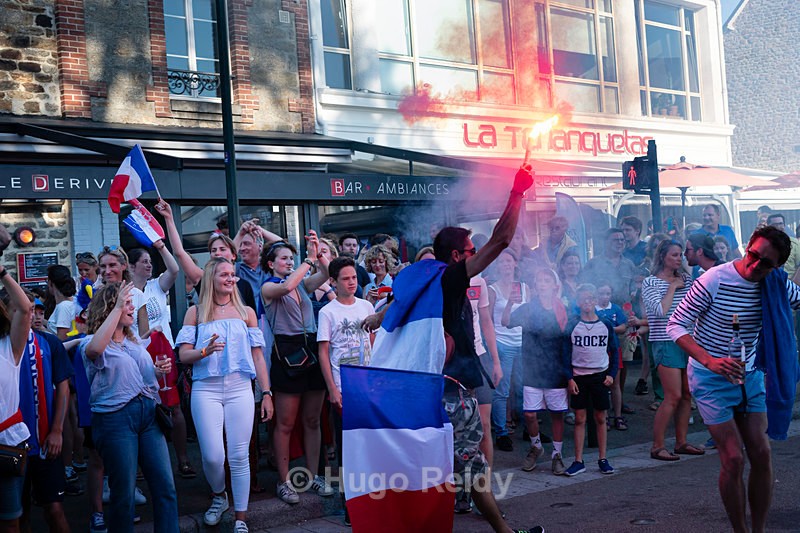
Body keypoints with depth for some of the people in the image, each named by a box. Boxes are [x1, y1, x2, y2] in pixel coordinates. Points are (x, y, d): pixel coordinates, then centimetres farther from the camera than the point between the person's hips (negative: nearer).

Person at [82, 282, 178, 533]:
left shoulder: (134, 341, 17)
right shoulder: (91, 342, -4)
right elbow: (95, 349, -30)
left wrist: (159, 370, 6)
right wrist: (117, 307, -24)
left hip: (148, 414, 6)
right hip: (115, 417, -6)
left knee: (165, 487, 3)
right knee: (124, 493, 1)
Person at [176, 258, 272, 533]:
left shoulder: (246, 312, 12)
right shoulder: (196, 312, 8)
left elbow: (257, 356, 11)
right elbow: (184, 355, 3)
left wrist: (266, 393, 6)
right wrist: (204, 351, -18)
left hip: (240, 389, 1)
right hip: (206, 389, -1)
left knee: (239, 456, -2)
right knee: (212, 456, -7)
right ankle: (219, 495, 25)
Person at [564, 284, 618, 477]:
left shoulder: (605, 325, 2)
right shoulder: (572, 325, -2)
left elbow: (614, 351, 9)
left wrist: (612, 374, -1)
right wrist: (569, 378, -7)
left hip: (600, 376, 1)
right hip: (579, 376, -1)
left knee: (601, 418, 6)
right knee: (579, 419, 2)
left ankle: (603, 459, 15)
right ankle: (578, 461, 6)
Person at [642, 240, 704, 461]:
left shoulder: (685, 279, 13)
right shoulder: (650, 282, -3)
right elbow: (660, 310, -16)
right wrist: (672, 287, -8)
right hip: (665, 343, -6)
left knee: (687, 395, 7)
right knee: (674, 396, -10)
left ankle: (681, 442, 18)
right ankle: (657, 447, -2)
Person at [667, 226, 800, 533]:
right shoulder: (714, 280, -19)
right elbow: (675, 325, -20)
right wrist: (710, 360, -33)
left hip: (750, 375, 5)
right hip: (711, 379, -5)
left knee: (762, 455, 1)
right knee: (734, 459, -8)